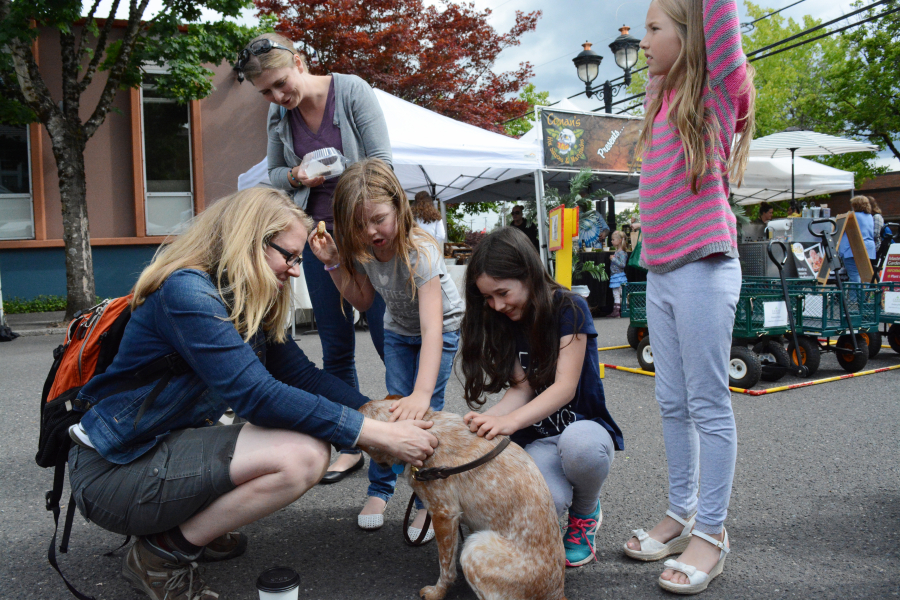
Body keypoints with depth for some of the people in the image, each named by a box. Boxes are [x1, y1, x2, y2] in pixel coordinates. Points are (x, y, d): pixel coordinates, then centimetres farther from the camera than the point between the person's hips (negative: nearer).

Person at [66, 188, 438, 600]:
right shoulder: (187, 291, -22)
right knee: (302, 455, -25)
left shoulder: (250, 306, 5)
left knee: (312, 435, 2)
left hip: (168, 449, 9)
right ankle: (163, 555, -7)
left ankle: (187, 527, 9)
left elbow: (303, 376, 4)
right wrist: (379, 434, -29)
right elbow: (255, 395, -30)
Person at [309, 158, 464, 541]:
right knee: (393, 408, -3)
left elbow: (432, 326, -46)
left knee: (424, 412, -13)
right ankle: (379, 491, 14)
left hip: (443, 329, -5)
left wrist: (422, 394, -56)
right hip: (397, 330, 5)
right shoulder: (362, 250, -17)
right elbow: (363, 301, -2)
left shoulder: (419, 252, -37)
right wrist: (334, 264, -20)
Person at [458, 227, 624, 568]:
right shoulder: (505, 323, 4)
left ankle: (585, 514, -5)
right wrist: (487, 420, -26)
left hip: (584, 427, -1)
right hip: (538, 441, 2)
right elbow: (521, 388, -5)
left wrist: (510, 421, -36)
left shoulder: (569, 309, -12)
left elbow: (565, 387, -20)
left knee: (578, 443, -40)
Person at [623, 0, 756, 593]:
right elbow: (659, 60, 35)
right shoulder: (661, 95, 16)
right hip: (660, 272, 7)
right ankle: (681, 513, 23)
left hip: (704, 268, -7)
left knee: (709, 405, -2)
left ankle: (712, 532, 9)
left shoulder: (720, 87, -2)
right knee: (674, 404, 11)